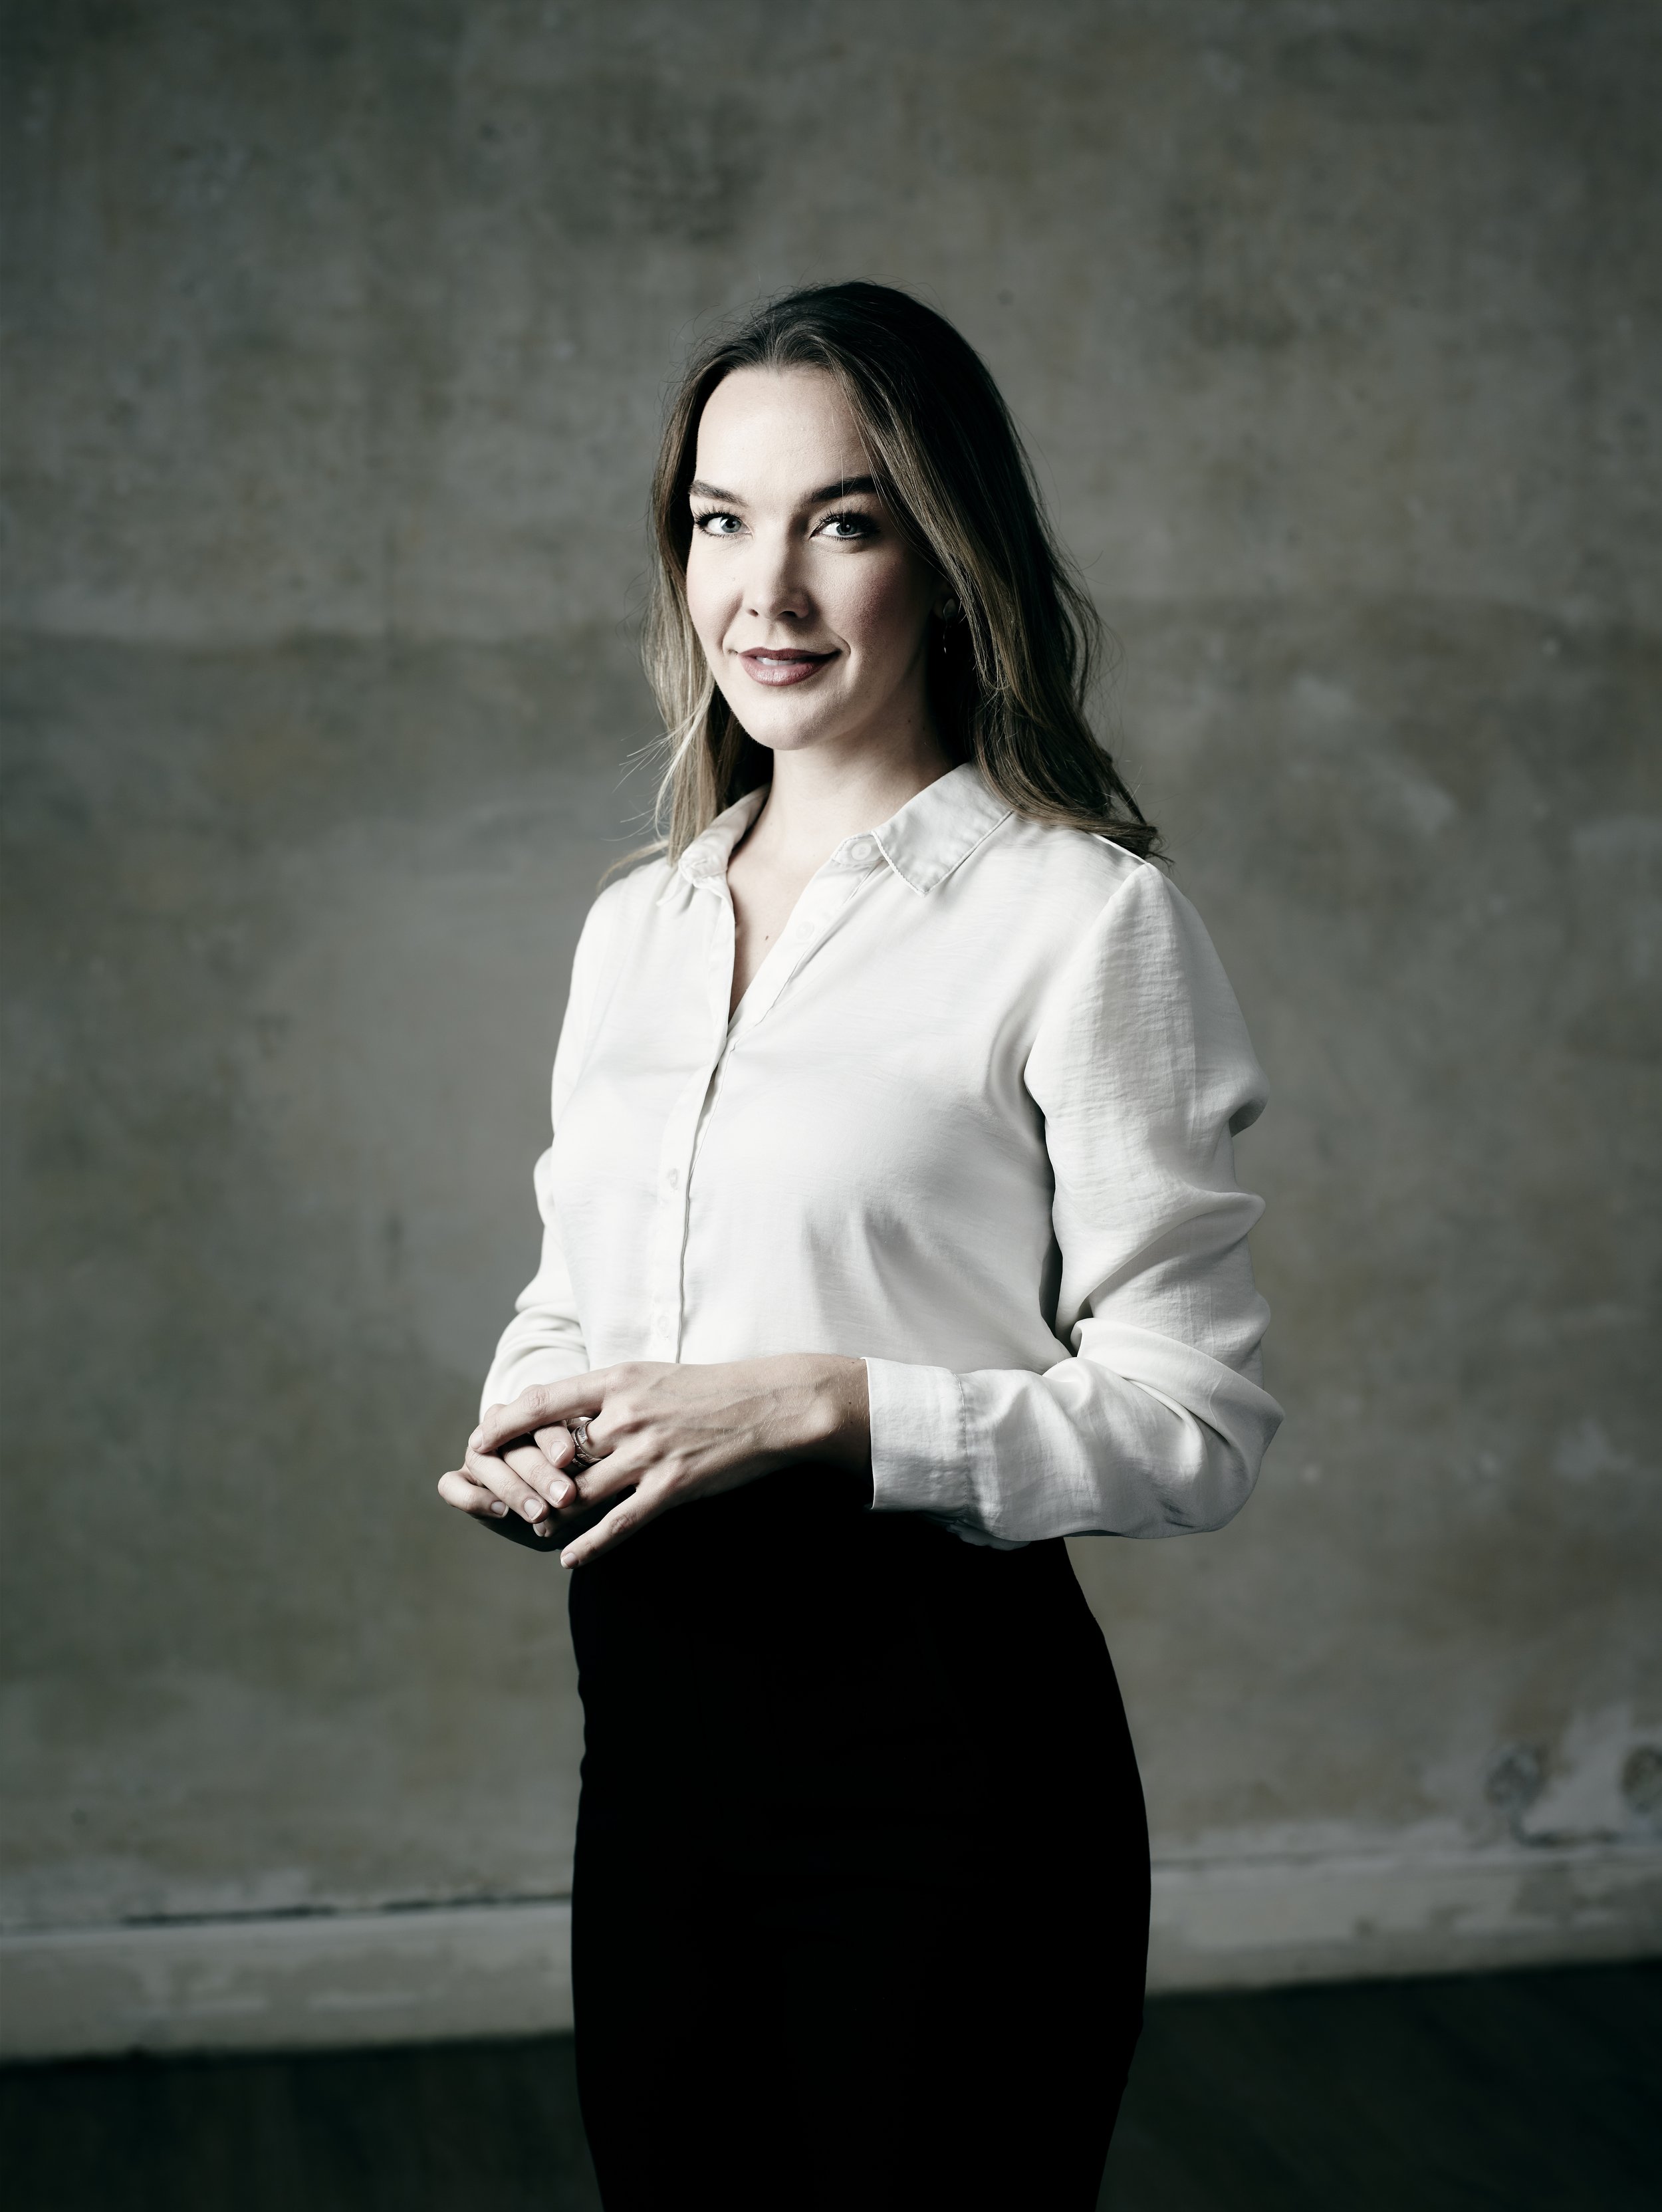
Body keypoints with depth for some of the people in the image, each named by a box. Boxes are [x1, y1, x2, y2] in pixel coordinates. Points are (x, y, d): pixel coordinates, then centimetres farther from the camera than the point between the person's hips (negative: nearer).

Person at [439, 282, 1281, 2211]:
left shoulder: (1084, 919, -10)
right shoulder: (634, 926, 11)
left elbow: (1195, 1426, -12)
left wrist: (826, 1404, -21)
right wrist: (526, 1437, -2)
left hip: (946, 1753, -6)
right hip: (654, 1729, 6)